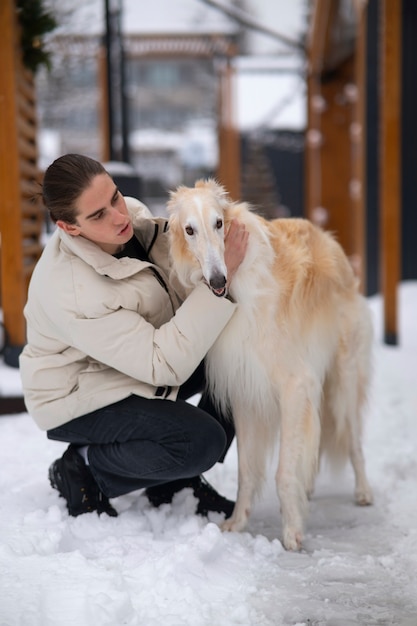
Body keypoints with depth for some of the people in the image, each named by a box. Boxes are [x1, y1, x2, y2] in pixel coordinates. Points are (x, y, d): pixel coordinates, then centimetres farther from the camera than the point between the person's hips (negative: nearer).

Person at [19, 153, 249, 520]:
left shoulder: (132, 213, -13)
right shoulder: (71, 291, -36)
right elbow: (165, 365, -35)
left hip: (139, 365, 8)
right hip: (81, 398, -8)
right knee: (202, 441, -27)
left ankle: (179, 479, 7)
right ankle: (85, 470, -2)